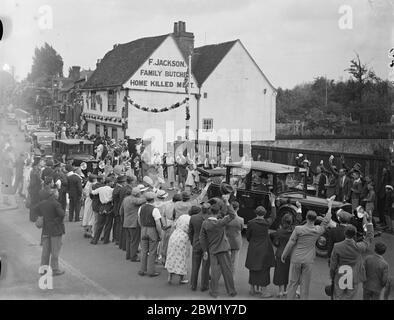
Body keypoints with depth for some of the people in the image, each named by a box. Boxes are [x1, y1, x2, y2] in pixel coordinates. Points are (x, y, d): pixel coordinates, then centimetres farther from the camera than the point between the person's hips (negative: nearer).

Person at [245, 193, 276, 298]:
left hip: (253, 249, 2)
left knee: (253, 269, 13)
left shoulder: (251, 223, -10)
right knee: (264, 270, 5)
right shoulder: (266, 222, -10)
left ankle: (253, 289, 24)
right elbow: (273, 216, 9)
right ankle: (263, 291, 8)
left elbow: (247, 236, 0)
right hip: (264, 249, -2)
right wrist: (272, 203, 16)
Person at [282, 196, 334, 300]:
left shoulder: (298, 229, -12)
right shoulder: (318, 230, -5)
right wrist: (330, 207, 21)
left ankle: (290, 298, 12)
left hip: (296, 259, -1)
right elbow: (326, 221, 11)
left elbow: (290, 244, -8)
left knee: (292, 283, 8)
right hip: (308, 261, 1)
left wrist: (283, 256, 5)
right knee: (305, 285, 8)